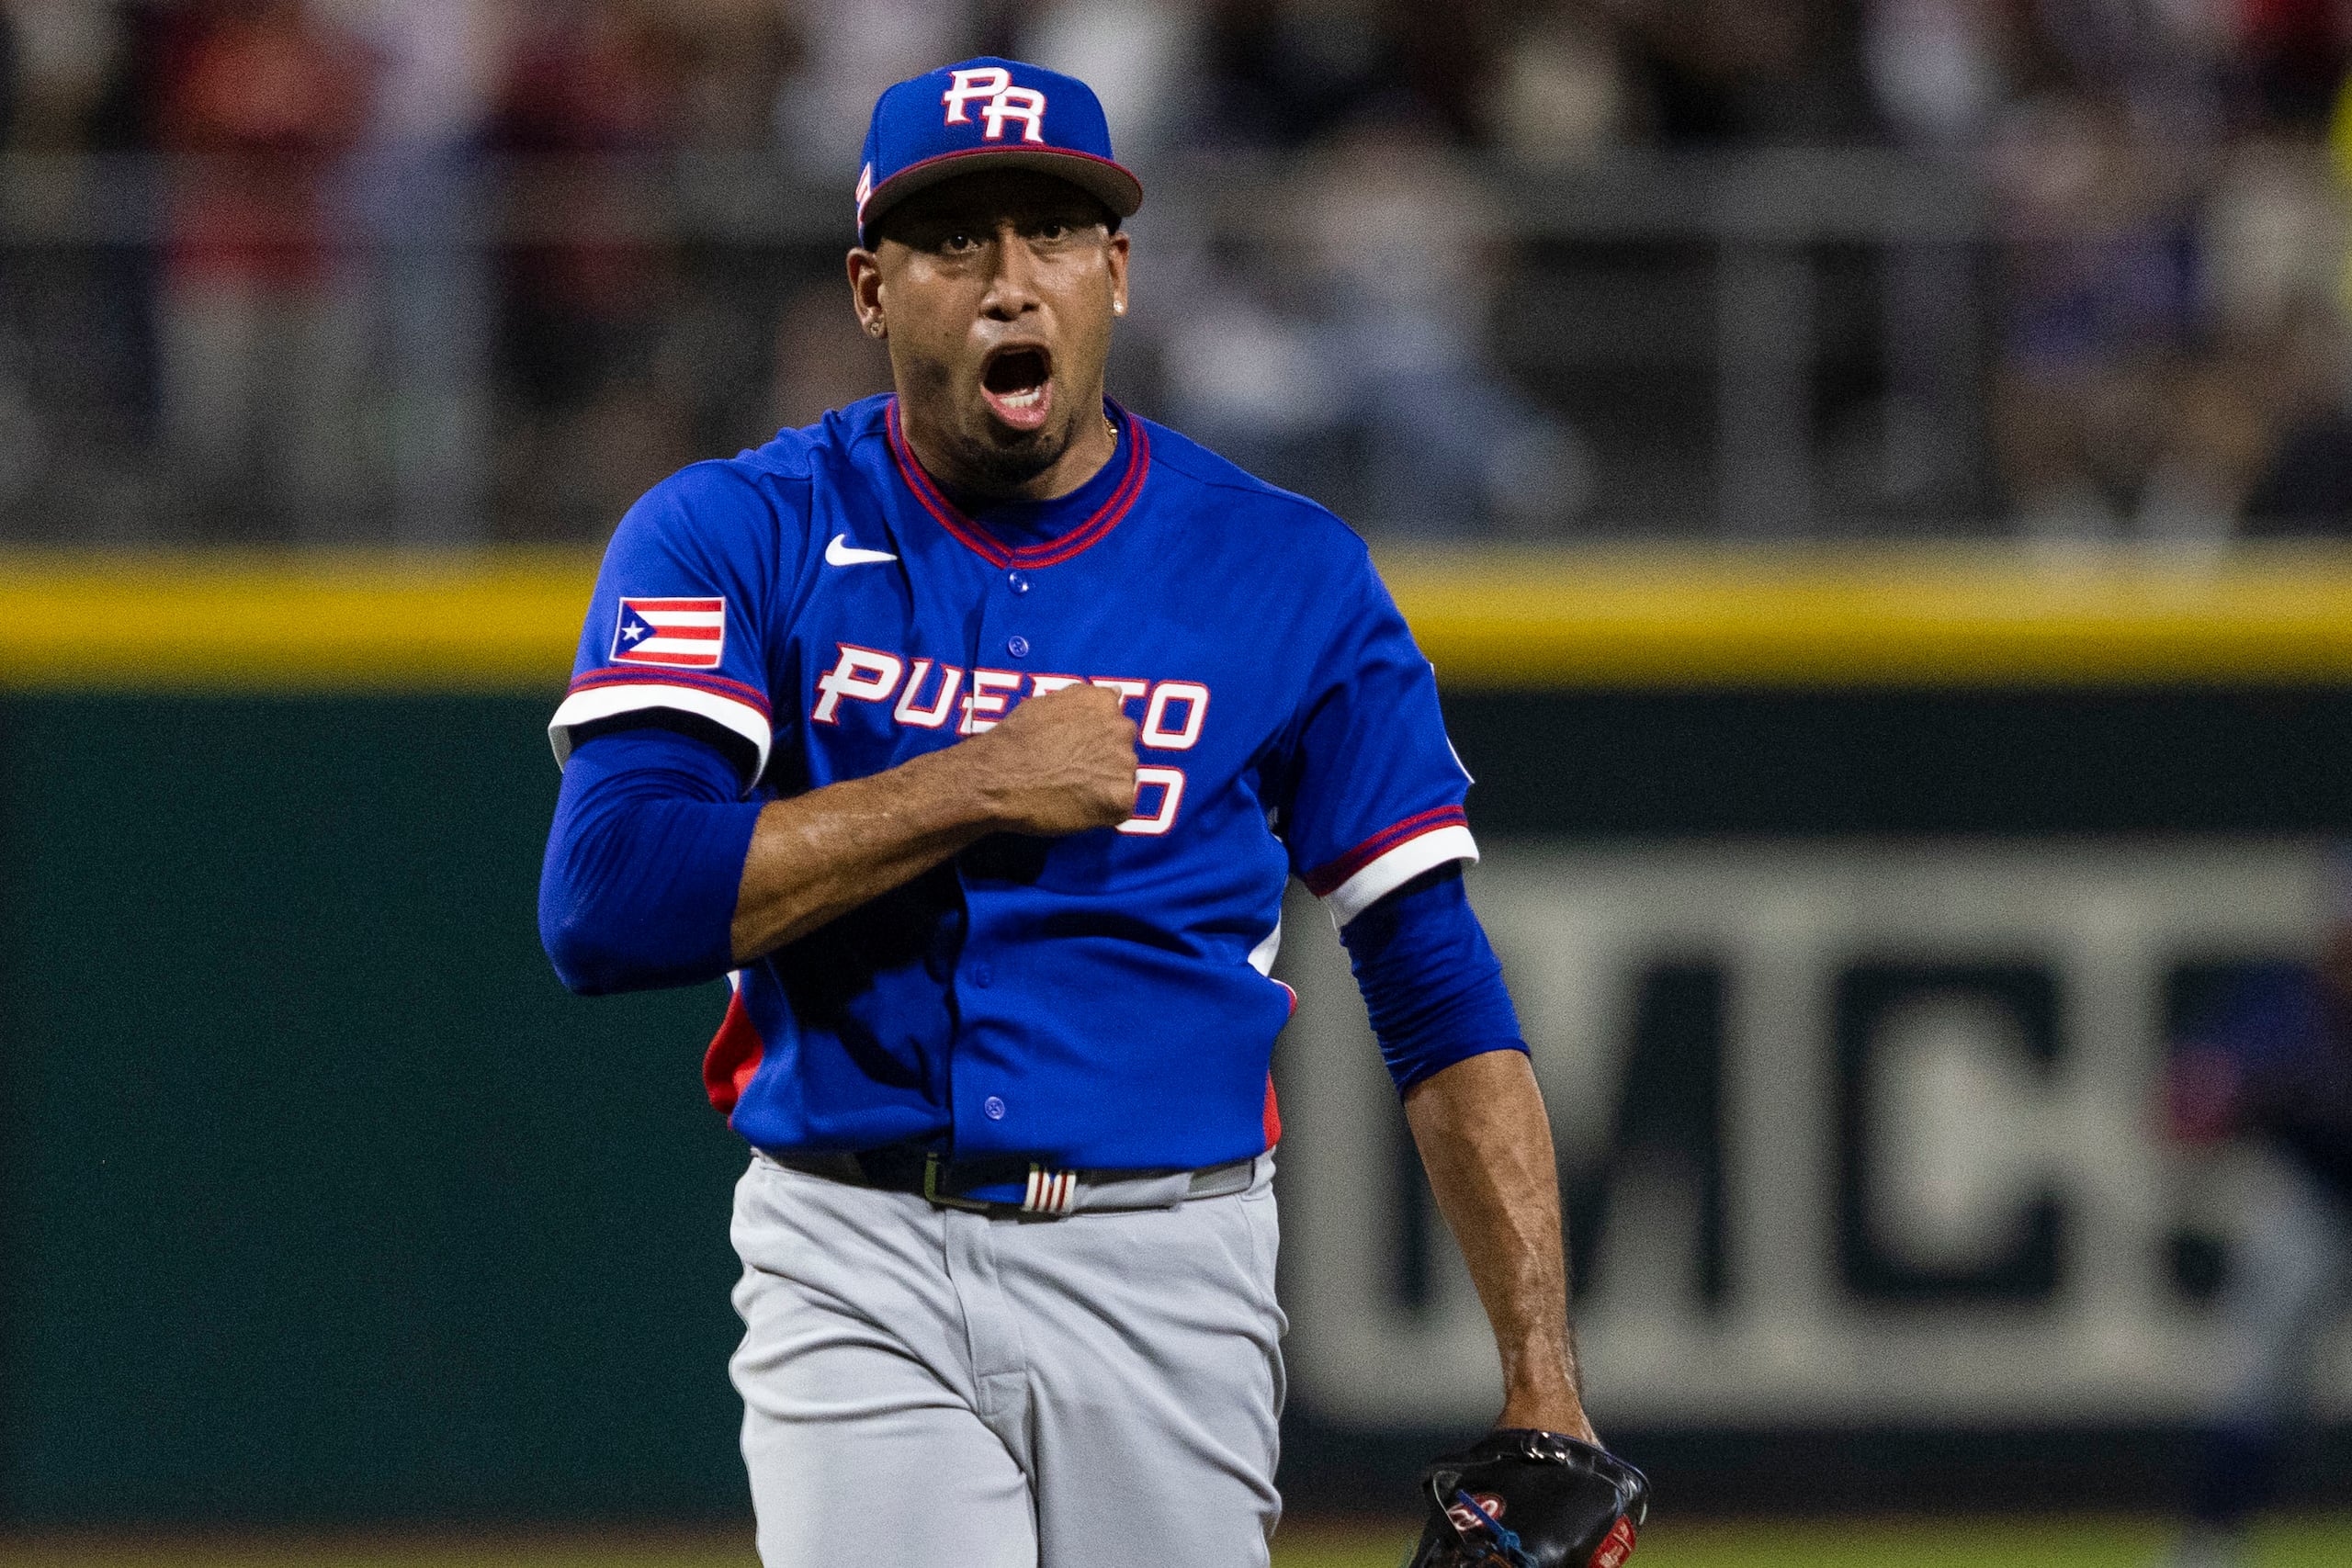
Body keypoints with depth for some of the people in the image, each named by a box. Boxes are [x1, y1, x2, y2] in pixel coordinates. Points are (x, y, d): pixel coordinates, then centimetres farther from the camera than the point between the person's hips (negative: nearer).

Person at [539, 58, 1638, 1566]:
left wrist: (1542, 1380, -6)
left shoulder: (1290, 574, 5)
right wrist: (984, 788, -15)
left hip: (1172, 1272, 2)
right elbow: (604, 903, -14)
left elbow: (1441, 990, 4)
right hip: (858, 1270, -2)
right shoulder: (735, 537, 0)